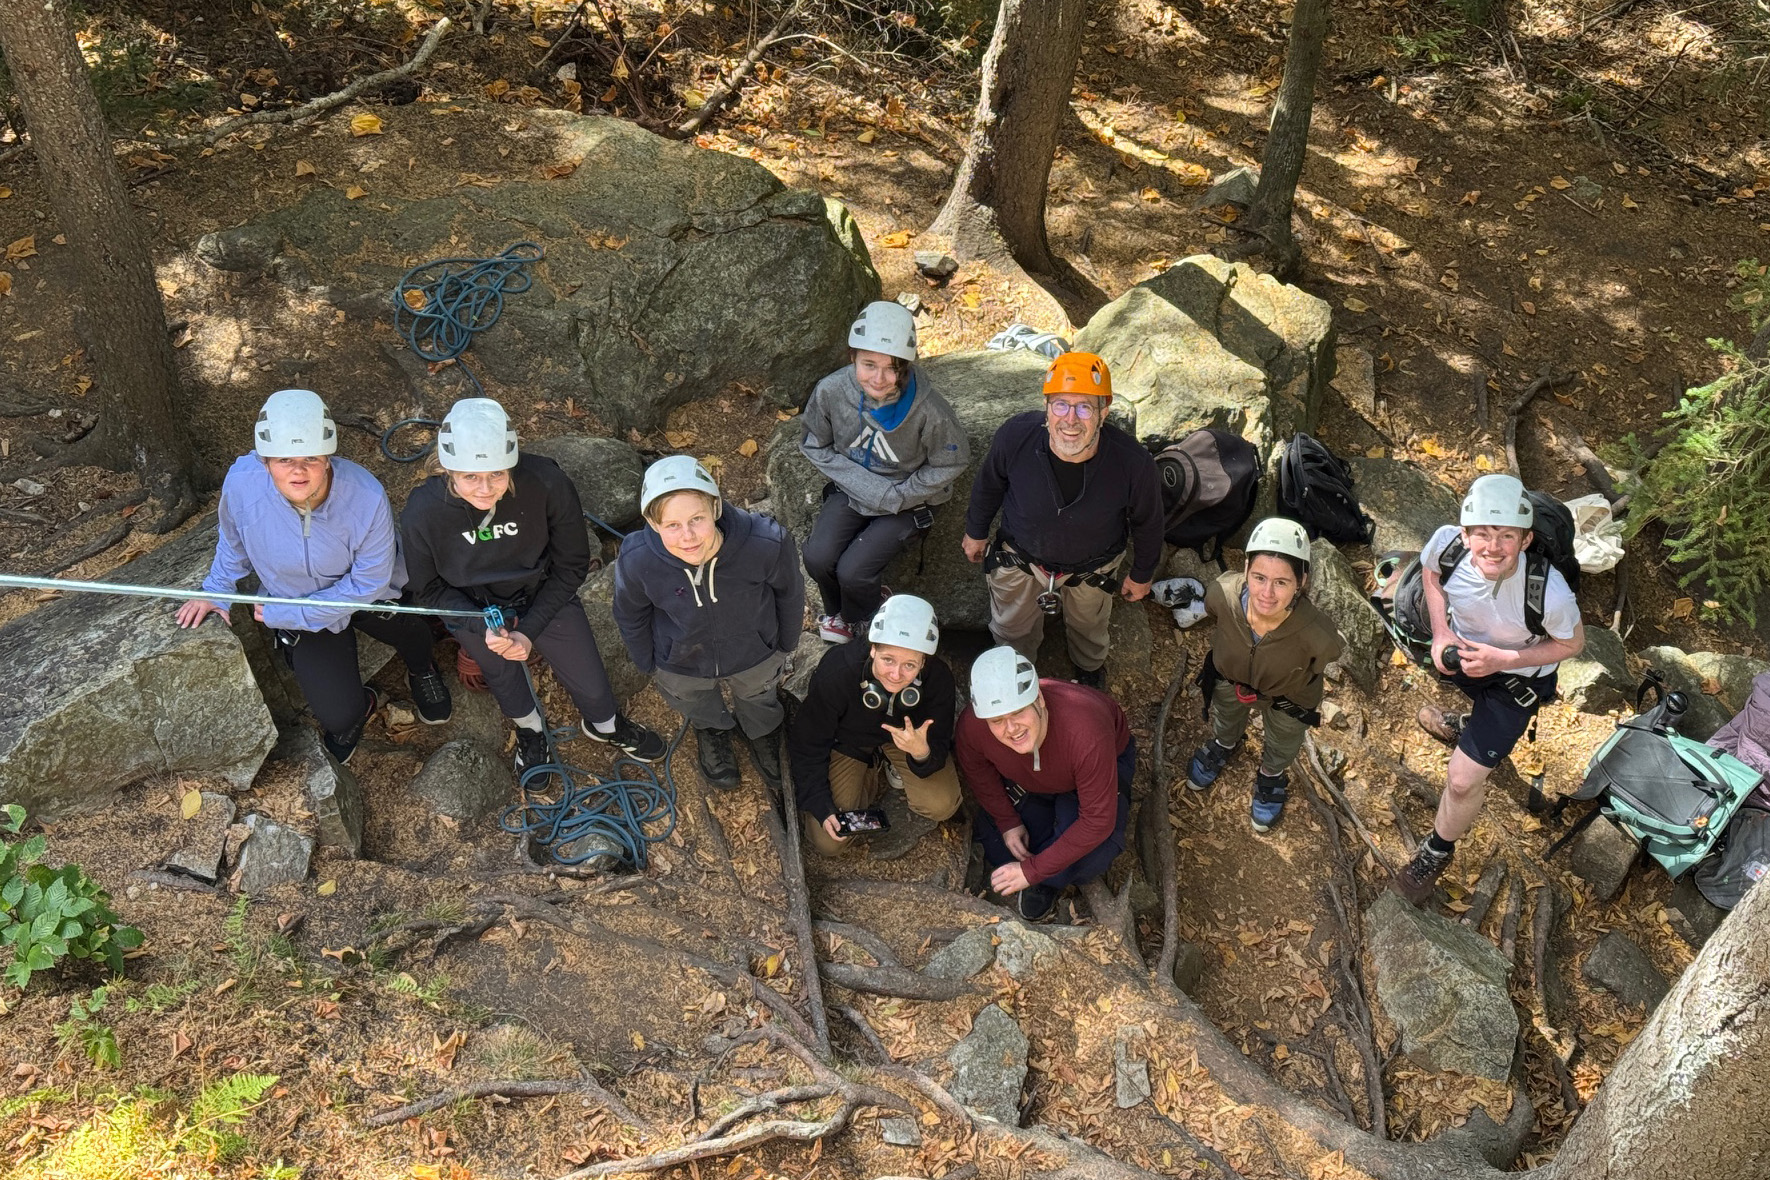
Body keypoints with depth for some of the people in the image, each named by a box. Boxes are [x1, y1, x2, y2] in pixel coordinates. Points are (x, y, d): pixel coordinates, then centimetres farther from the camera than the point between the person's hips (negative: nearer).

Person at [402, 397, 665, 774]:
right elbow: (429, 589, -12)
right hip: (474, 611, 0)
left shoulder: (546, 484, -35)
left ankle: (605, 725, 52)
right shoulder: (423, 513, -32)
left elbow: (572, 566, -17)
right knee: (504, 679, 26)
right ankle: (530, 730, 62)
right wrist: (483, 628, -25)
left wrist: (530, 629, -20)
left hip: (545, 597, 0)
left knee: (591, 684, 14)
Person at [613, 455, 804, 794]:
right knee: (703, 714, 34)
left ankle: (763, 732, 70)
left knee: (761, 711, 34)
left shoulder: (767, 543, -40)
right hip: (682, 669, 0)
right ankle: (712, 729, 71)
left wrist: (784, 648, 1)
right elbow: (630, 616, -12)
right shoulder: (636, 560, -37)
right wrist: (648, 665, 3)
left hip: (756, 658, 0)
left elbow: (789, 593, -15)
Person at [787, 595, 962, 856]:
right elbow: (807, 744, -19)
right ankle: (875, 773, 17)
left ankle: (894, 765, 9)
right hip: (848, 742, -1)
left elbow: (939, 746, -22)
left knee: (942, 805, -22)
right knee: (828, 842, -8)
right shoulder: (836, 672, -35)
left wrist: (922, 752, -47)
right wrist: (821, 806, -24)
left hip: (908, 737, 1)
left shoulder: (937, 679, -32)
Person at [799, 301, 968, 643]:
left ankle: (861, 626, 20)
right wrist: (866, 486, -14)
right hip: (851, 490, 3)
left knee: (853, 571, -16)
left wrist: (897, 496, -14)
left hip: (905, 501, -3)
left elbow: (949, 464, -11)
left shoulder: (929, 409, -28)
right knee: (818, 558, -15)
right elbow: (816, 445, -4)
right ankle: (837, 613, 20)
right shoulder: (831, 391, -21)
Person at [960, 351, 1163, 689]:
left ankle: (1090, 668, 68)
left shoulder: (1133, 463, -37)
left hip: (1090, 568, 0)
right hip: (1020, 554, 0)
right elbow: (988, 484, -10)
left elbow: (1147, 522, -13)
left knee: (1088, 629, 31)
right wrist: (975, 531, 6)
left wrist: (1142, 574, 3)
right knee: (1012, 631, 26)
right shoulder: (1016, 435, -35)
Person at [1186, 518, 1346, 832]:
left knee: (1282, 749, 32)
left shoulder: (1317, 634, -47)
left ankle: (1271, 777, 67)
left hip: (1289, 697, -1)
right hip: (1231, 677, 1)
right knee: (1225, 723, 37)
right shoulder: (1223, 594, -42)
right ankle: (1222, 745, 72)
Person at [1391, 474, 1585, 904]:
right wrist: (1441, 632, -18)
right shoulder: (1446, 543, -34)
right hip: (1464, 646, 4)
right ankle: (1470, 725, 76)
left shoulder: (1550, 594, -42)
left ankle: (1436, 854, 28)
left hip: (1517, 678, -4)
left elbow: (1572, 644, -18)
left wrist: (1504, 659, -30)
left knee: (1463, 780, -2)